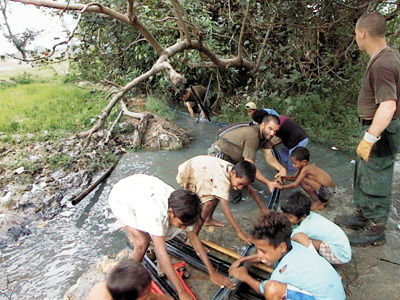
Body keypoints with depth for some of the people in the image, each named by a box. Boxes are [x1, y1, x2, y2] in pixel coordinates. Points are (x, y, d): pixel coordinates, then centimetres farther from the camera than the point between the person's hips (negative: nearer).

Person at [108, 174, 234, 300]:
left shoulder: (179, 207, -23)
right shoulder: (155, 212, -43)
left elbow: (194, 238, -13)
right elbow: (161, 253, -42)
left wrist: (212, 273, -11)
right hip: (121, 198, -6)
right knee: (142, 242, -20)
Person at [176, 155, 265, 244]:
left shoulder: (235, 171, -10)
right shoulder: (222, 178, -36)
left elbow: (251, 190, 3)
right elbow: (225, 206, -40)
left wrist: (263, 209, 4)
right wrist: (239, 232, -41)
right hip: (187, 174, -9)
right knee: (208, 202, -21)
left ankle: (208, 219, 31)